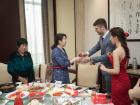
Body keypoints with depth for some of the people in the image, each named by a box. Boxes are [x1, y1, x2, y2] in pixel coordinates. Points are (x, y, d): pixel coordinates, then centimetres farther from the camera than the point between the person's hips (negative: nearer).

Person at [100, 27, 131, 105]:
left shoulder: (116, 51, -20)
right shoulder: (125, 49, 6)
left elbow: (116, 71, -23)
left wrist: (104, 69, -8)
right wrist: (111, 57, 15)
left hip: (118, 83, -9)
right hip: (125, 81, 9)